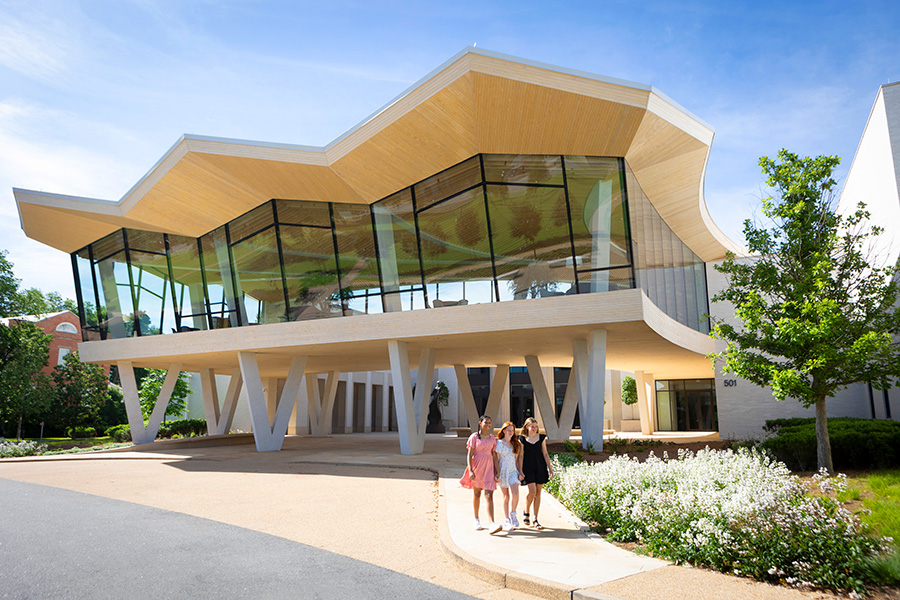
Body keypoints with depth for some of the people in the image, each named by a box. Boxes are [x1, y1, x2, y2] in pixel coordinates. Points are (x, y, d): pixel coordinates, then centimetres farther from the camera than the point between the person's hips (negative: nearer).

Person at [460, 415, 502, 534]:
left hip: (489, 467, 2)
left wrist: (497, 471, 5)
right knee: (477, 493, 11)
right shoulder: (474, 437, -2)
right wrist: (470, 470, -15)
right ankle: (476, 520, 29)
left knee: (489, 495, -8)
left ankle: (492, 524, -17)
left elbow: (494, 455, 9)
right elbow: (469, 454, -5)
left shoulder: (492, 438, 8)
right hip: (477, 466, -2)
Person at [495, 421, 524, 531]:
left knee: (515, 494, -14)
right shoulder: (499, 443, -1)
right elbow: (496, 459, -2)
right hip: (502, 471, -3)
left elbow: (517, 459, 15)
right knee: (506, 496, 2)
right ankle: (507, 520, 13)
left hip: (513, 471, 3)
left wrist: (520, 472, 9)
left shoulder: (516, 443, 11)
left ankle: (513, 514, 9)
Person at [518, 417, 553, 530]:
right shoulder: (522, 439, 0)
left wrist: (550, 468, 6)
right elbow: (521, 456, 1)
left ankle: (535, 520, 11)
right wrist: (520, 471, -3)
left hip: (540, 467, 3)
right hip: (528, 467, -3)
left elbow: (545, 454, 10)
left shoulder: (541, 437, 7)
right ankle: (526, 512, 15)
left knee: (538, 493, 3)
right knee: (532, 491, -13)